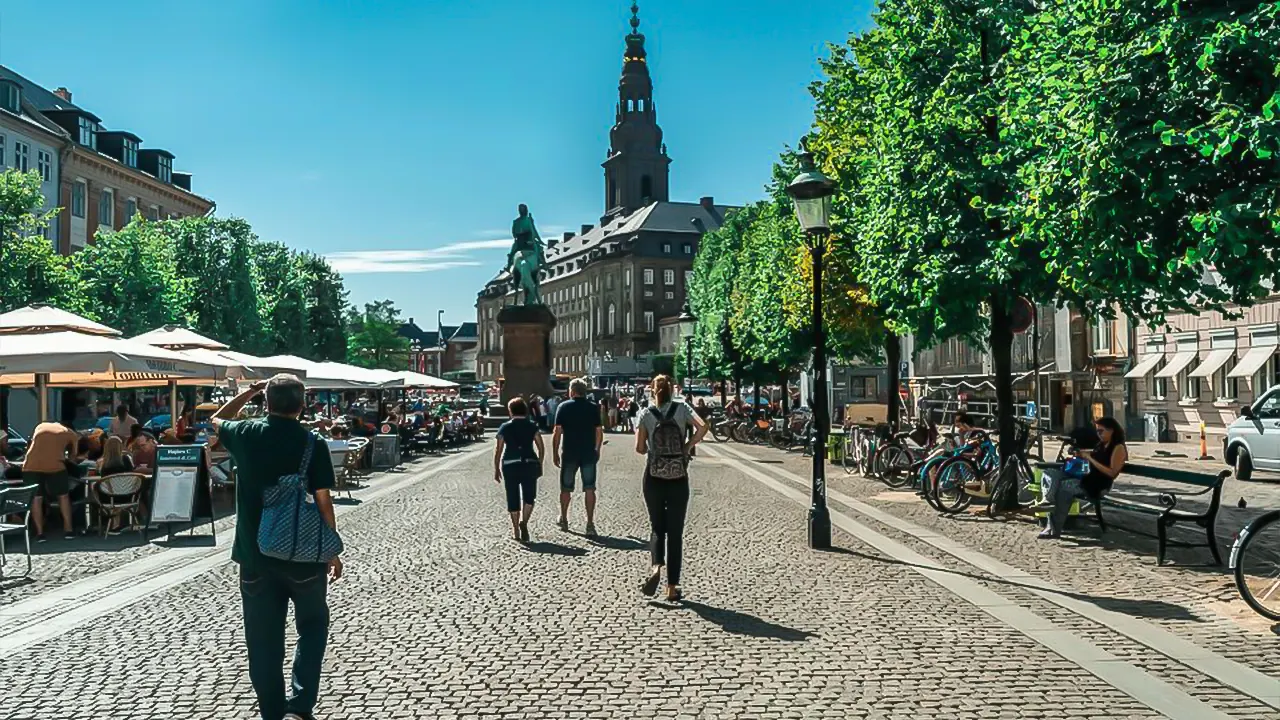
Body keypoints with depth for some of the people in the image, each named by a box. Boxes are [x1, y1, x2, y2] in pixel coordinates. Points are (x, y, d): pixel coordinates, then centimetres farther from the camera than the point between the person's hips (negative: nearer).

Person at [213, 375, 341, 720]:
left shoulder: (246, 435, -4)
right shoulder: (313, 444, -9)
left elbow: (216, 420, 21)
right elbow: (323, 502, -7)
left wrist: (249, 392, 23)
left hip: (255, 555, 2)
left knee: (263, 642, 12)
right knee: (313, 627, 17)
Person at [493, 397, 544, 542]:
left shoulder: (505, 427, 2)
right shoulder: (532, 426, 3)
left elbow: (498, 450, 1)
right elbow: (541, 447, 0)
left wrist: (496, 469, 6)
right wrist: (540, 464, 10)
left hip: (510, 465, 0)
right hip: (529, 464, 0)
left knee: (512, 498, 10)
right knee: (529, 496, 12)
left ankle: (516, 530, 15)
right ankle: (524, 521, -9)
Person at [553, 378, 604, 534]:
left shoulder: (564, 407, -4)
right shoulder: (593, 408, 2)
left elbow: (557, 432, -7)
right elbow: (599, 432, 3)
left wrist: (555, 453, -1)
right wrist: (597, 450, 16)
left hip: (569, 454, -1)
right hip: (589, 454, 1)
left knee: (566, 488, 15)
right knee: (589, 489, 4)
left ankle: (564, 519, 28)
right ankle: (590, 524, -1)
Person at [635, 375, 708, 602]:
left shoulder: (647, 414, -1)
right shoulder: (682, 408, -1)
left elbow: (640, 448, -2)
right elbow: (702, 427, -16)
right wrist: (688, 446, -2)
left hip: (653, 477, 0)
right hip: (679, 478, 0)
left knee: (657, 526, 15)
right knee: (675, 531, 7)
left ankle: (656, 567, -12)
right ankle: (672, 587, 7)